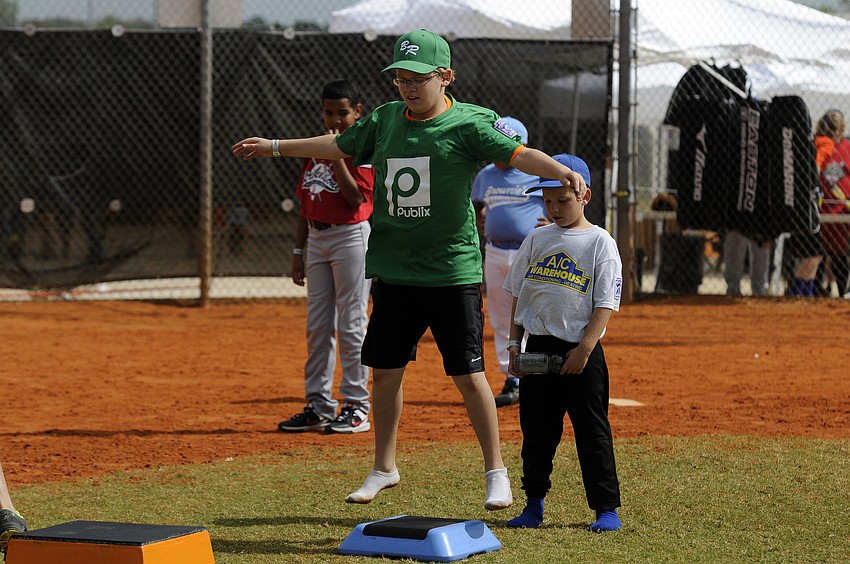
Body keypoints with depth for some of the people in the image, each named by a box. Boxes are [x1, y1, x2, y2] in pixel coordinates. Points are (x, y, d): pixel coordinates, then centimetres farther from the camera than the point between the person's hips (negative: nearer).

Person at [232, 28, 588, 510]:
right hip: (394, 272, 5)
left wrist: (562, 172, -43)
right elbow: (341, 146, 24)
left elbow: (518, 153, -24)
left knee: (469, 375, -3)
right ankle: (384, 468, 25)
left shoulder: (469, 123, -10)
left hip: (453, 272, -5)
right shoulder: (385, 119, 8)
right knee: (385, 371, 11)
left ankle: (496, 472, 8)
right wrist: (275, 147, 29)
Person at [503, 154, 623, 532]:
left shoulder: (600, 243, -3)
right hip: (537, 349, 4)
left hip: (581, 351, -4)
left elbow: (605, 305, -8)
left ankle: (607, 508, 4)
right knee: (536, 429, 8)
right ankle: (534, 504, 17)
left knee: (592, 431, -1)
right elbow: (518, 296, 15)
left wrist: (584, 348, -16)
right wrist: (514, 345, 6)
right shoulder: (537, 240, 10)